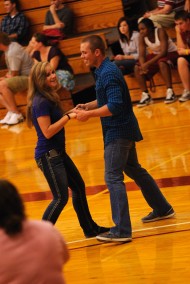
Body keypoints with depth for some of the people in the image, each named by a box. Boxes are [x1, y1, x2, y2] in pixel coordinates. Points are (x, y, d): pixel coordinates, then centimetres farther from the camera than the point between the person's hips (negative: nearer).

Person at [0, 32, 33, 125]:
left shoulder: (12, 53, -23)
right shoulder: (12, 45, 7)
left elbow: (13, 75, -16)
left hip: (28, 78, -11)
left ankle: (16, 114, -22)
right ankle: (10, 111, -9)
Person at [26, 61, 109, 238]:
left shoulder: (48, 98, 9)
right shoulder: (41, 102, -20)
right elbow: (47, 132, -24)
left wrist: (71, 114, 4)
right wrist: (68, 117, -21)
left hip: (58, 153, 10)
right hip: (48, 156, -10)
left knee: (78, 187, 18)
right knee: (61, 198, -8)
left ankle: (90, 228, 31)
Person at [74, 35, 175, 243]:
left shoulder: (108, 73, -20)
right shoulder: (103, 71, 10)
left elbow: (114, 105, -27)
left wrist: (89, 114, -23)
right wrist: (87, 106, 6)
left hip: (118, 132, -11)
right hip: (123, 129, 11)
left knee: (113, 178, -12)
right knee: (133, 170, 24)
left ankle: (121, 230, -14)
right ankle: (162, 209, 38)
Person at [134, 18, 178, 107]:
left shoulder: (160, 32, -25)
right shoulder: (142, 37, -10)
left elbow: (164, 52, -31)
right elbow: (142, 55, -10)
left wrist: (148, 63, -37)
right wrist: (143, 66, -32)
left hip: (171, 53, -6)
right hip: (156, 55, 6)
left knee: (161, 62, -40)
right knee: (137, 68, -14)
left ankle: (170, 91, -34)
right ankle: (145, 95, -10)